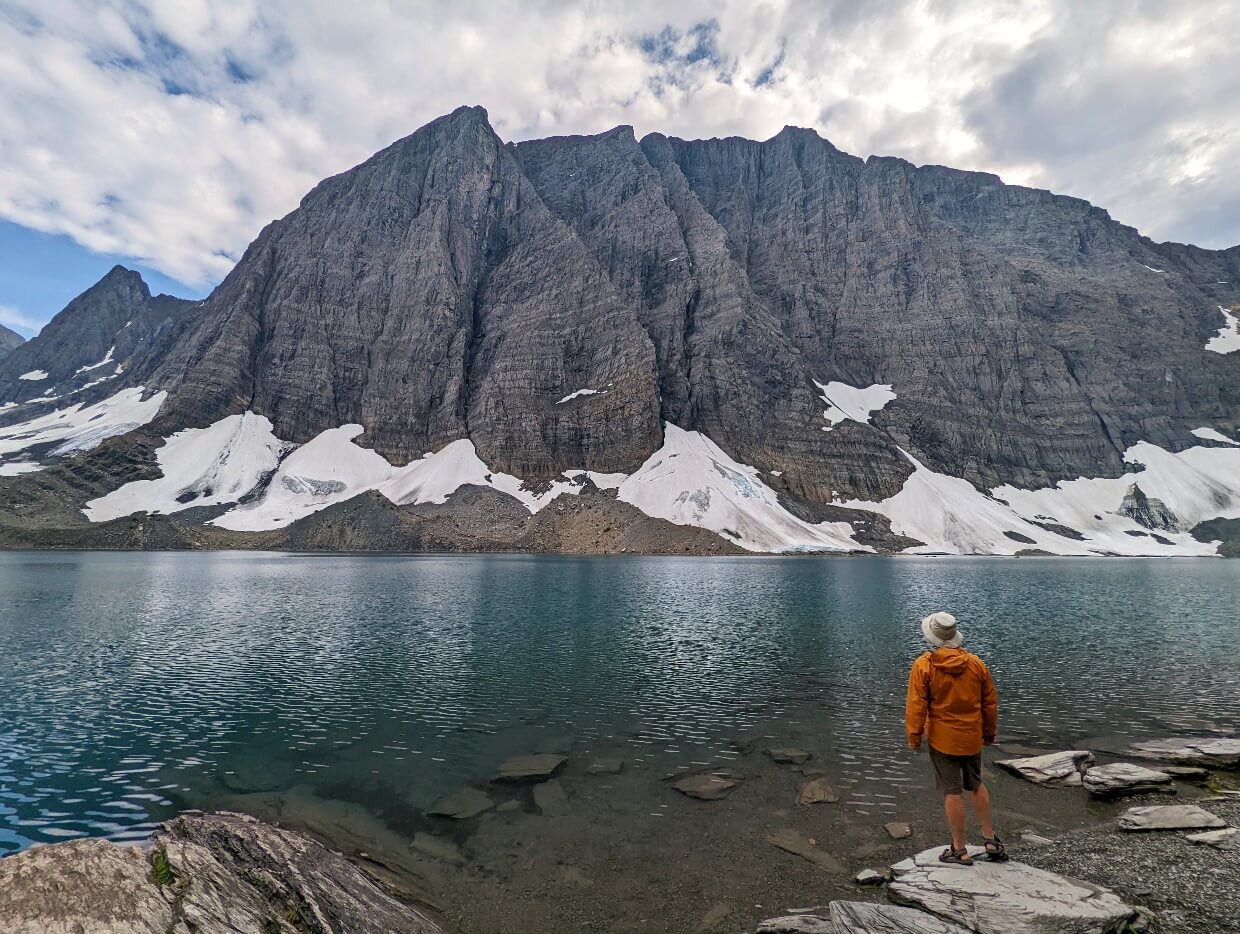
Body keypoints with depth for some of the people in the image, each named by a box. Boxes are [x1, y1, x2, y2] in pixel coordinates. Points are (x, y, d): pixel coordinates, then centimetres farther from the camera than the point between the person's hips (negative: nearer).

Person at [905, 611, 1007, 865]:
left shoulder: (923, 665, -15)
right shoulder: (976, 663, -3)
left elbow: (916, 705, -16)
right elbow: (990, 701, 6)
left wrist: (914, 736, -4)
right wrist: (989, 732, 20)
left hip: (942, 739, -4)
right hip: (972, 738, 4)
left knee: (952, 792, 6)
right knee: (976, 785, 24)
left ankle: (960, 850, 17)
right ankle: (991, 840, 32)